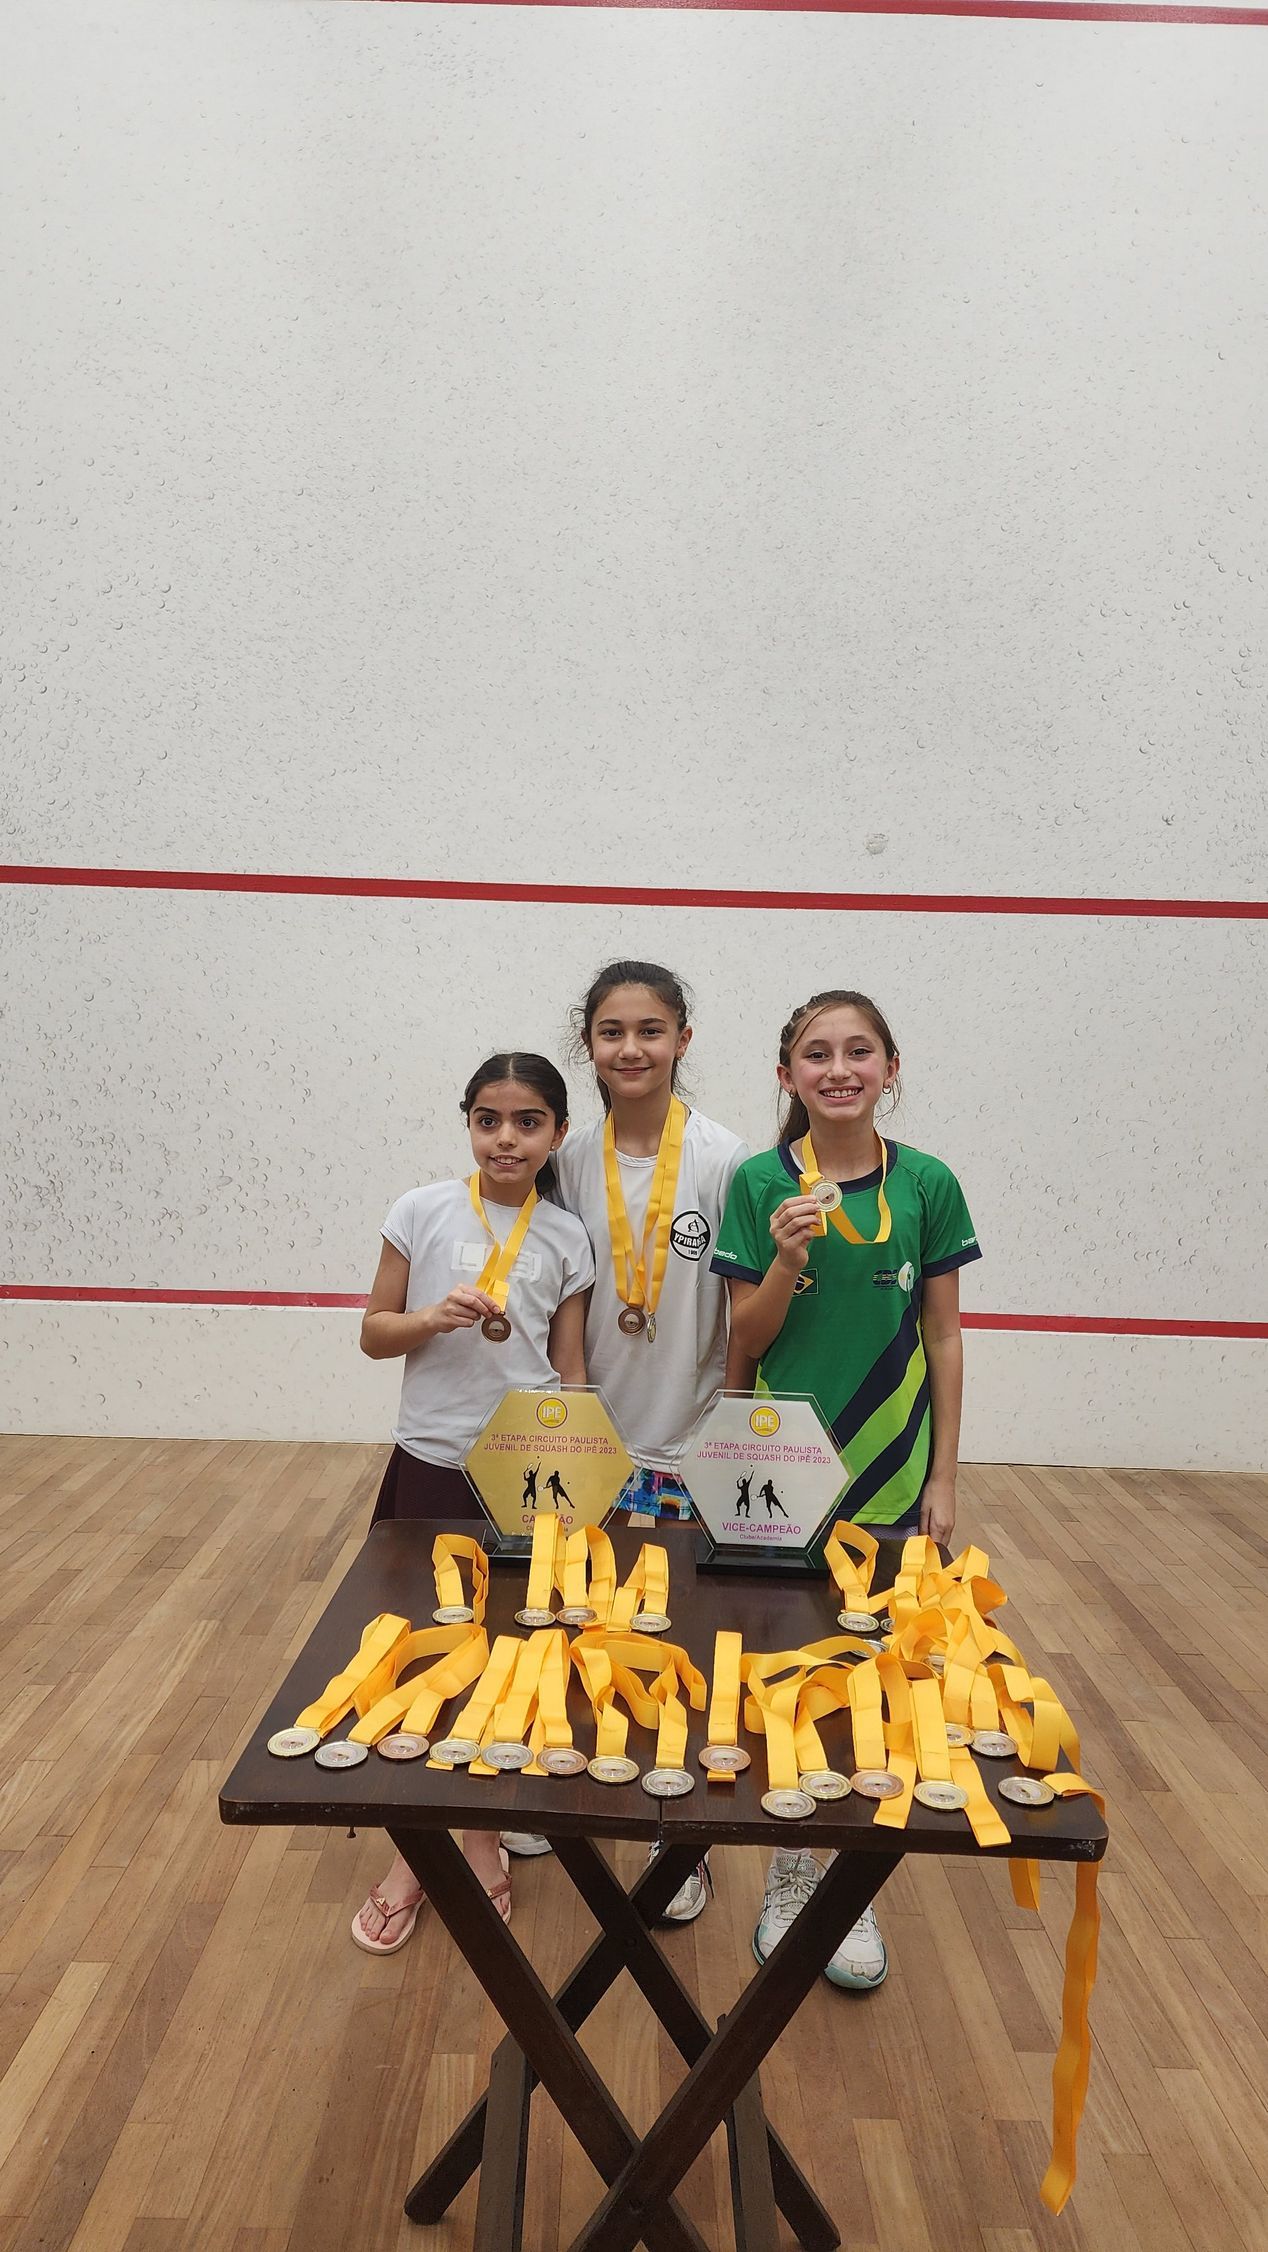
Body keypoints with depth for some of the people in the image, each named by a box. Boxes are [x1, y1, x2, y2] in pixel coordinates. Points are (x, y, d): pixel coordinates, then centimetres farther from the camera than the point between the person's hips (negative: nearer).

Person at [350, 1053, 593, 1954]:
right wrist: (435, 1318, -19)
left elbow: (571, 1369, 3)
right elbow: (374, 1333, 1)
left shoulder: (566, 1238, -1)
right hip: (431, 1465, 0)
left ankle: (487, 1835, 32)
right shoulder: (421, 1213, -4)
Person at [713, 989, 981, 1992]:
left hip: (889, 1474, 1)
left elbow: (942, 1337, 2)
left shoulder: (928, 1184, -3)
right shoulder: (759, 1184, -6)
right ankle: (792, 1875, 29)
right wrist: (788, 1262, -21)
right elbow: (747, 1338, -2)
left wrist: (944, 1476, 1)